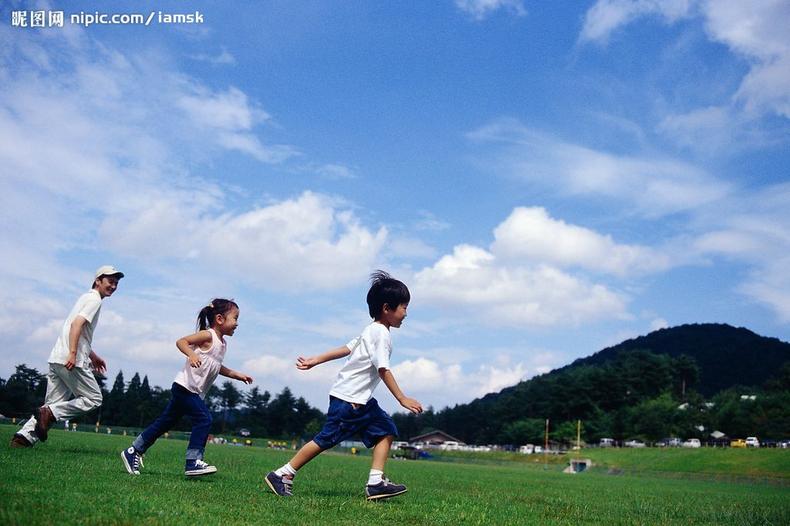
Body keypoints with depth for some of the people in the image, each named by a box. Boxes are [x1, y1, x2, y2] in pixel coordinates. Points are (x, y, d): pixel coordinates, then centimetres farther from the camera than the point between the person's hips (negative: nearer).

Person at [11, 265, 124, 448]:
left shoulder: (86, 297, 25)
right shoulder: (95, 299, -5)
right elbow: (77, 324, -20)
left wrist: (93, 356, 38)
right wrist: (73, 354, -28)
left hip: (56, 358, 9)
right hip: (71, 360, -9)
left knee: (54, 403, 10)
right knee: (94, 398, -1)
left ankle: (25, 435, -3)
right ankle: (50, 413, -12)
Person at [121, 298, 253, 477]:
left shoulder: (222, 343, 16)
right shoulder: (207, 335, -11)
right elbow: (181, 341, -17)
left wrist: (237, 375, 25)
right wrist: (191, 354, -34)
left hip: (194, 392, 10)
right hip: (186, 386, -10)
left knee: (165, 422, 13)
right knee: (204, 420, -18)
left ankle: (133, 452, 21)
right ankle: (193, 462, -16)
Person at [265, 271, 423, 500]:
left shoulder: (371, 331, 15)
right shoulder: (382, 334, -16)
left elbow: (346, 348, 17)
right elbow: (383, 369, -22)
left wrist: (316, 360, 15)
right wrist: (402, 399, -21)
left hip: (361, 401, 10)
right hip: (348, 399, -10)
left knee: (386, 430, 4)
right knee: (326, 440, -4)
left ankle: (376, 483, -2)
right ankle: (281, 475, 6)